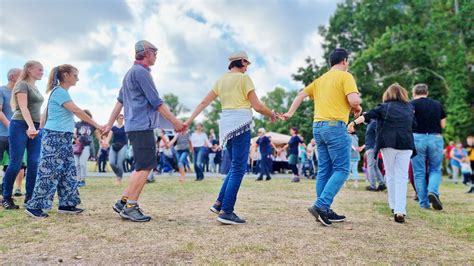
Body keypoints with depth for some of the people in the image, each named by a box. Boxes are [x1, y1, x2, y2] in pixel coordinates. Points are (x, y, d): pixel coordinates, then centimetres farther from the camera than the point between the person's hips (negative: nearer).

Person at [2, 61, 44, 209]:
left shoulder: (35, 88, 19)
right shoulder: (22, 85, -4)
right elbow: (23, 107, -17)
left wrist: (37, 127, 12)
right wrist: (30, 126, -30)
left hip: (35, 128, 7)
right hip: (20, 126, -7)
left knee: (34, 163, 0)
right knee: (16, 163, -5)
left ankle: (29, 197, 6)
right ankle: (6, 197, 6)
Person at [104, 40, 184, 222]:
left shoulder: (130, 73, 21)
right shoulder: (141, 72, -10)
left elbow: (120, 101, 22)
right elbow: (156, 101, -13)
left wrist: (110, 124, 23)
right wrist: (175, 122, -9)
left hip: (134, 126, 10)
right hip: (142, 126, -10)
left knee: (143, 166, 13)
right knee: (145, 167, -7)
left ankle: (123, 202, 14)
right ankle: (130, 207, -3)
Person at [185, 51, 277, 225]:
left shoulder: (221, 80, 16)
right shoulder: (244, 78, -4)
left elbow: (204, 102, 11)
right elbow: (257, 106, -6)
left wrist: (189, 121, 13)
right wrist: (272, 114, 11)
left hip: (226, 125, 8)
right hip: (240, 125, -8)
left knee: (235, 167, 18)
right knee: (238, 169, -5)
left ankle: (219, 203, 15)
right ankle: (226, 212, -7)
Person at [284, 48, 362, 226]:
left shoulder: (320, 79, 20)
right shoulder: (345, 76, -2)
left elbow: (301, 95, 17)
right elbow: (354, 100, -14)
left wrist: (290, 113, 17)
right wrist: (357, 107, 6)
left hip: (318, 126, 8)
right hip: (335, 126, -8)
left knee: (324, 170, 9)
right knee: (342, 170, -5)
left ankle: (324, 211, 11)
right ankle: (321, 205, -17)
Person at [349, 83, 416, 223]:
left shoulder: (385, 107, 6)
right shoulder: (409, 108, 15)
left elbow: (368, 115, -8)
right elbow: (414, 125, 26)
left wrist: (354, 122, -18)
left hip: (388, 143, -1)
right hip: (406, 144, 1)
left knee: (391, 175, 13)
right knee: (402, 177, -3)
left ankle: (394, 206, 19)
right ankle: (400, 211, -14)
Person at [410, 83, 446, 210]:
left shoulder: (412, 104, 0)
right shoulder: (437, 104, 10)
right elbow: (443, 125, 11)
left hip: (418, 138, -2)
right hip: (436, 138, 2)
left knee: (419, 172, 5)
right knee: (435, 169, 14)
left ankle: (424, 203, 6)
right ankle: (433, 191, -12)